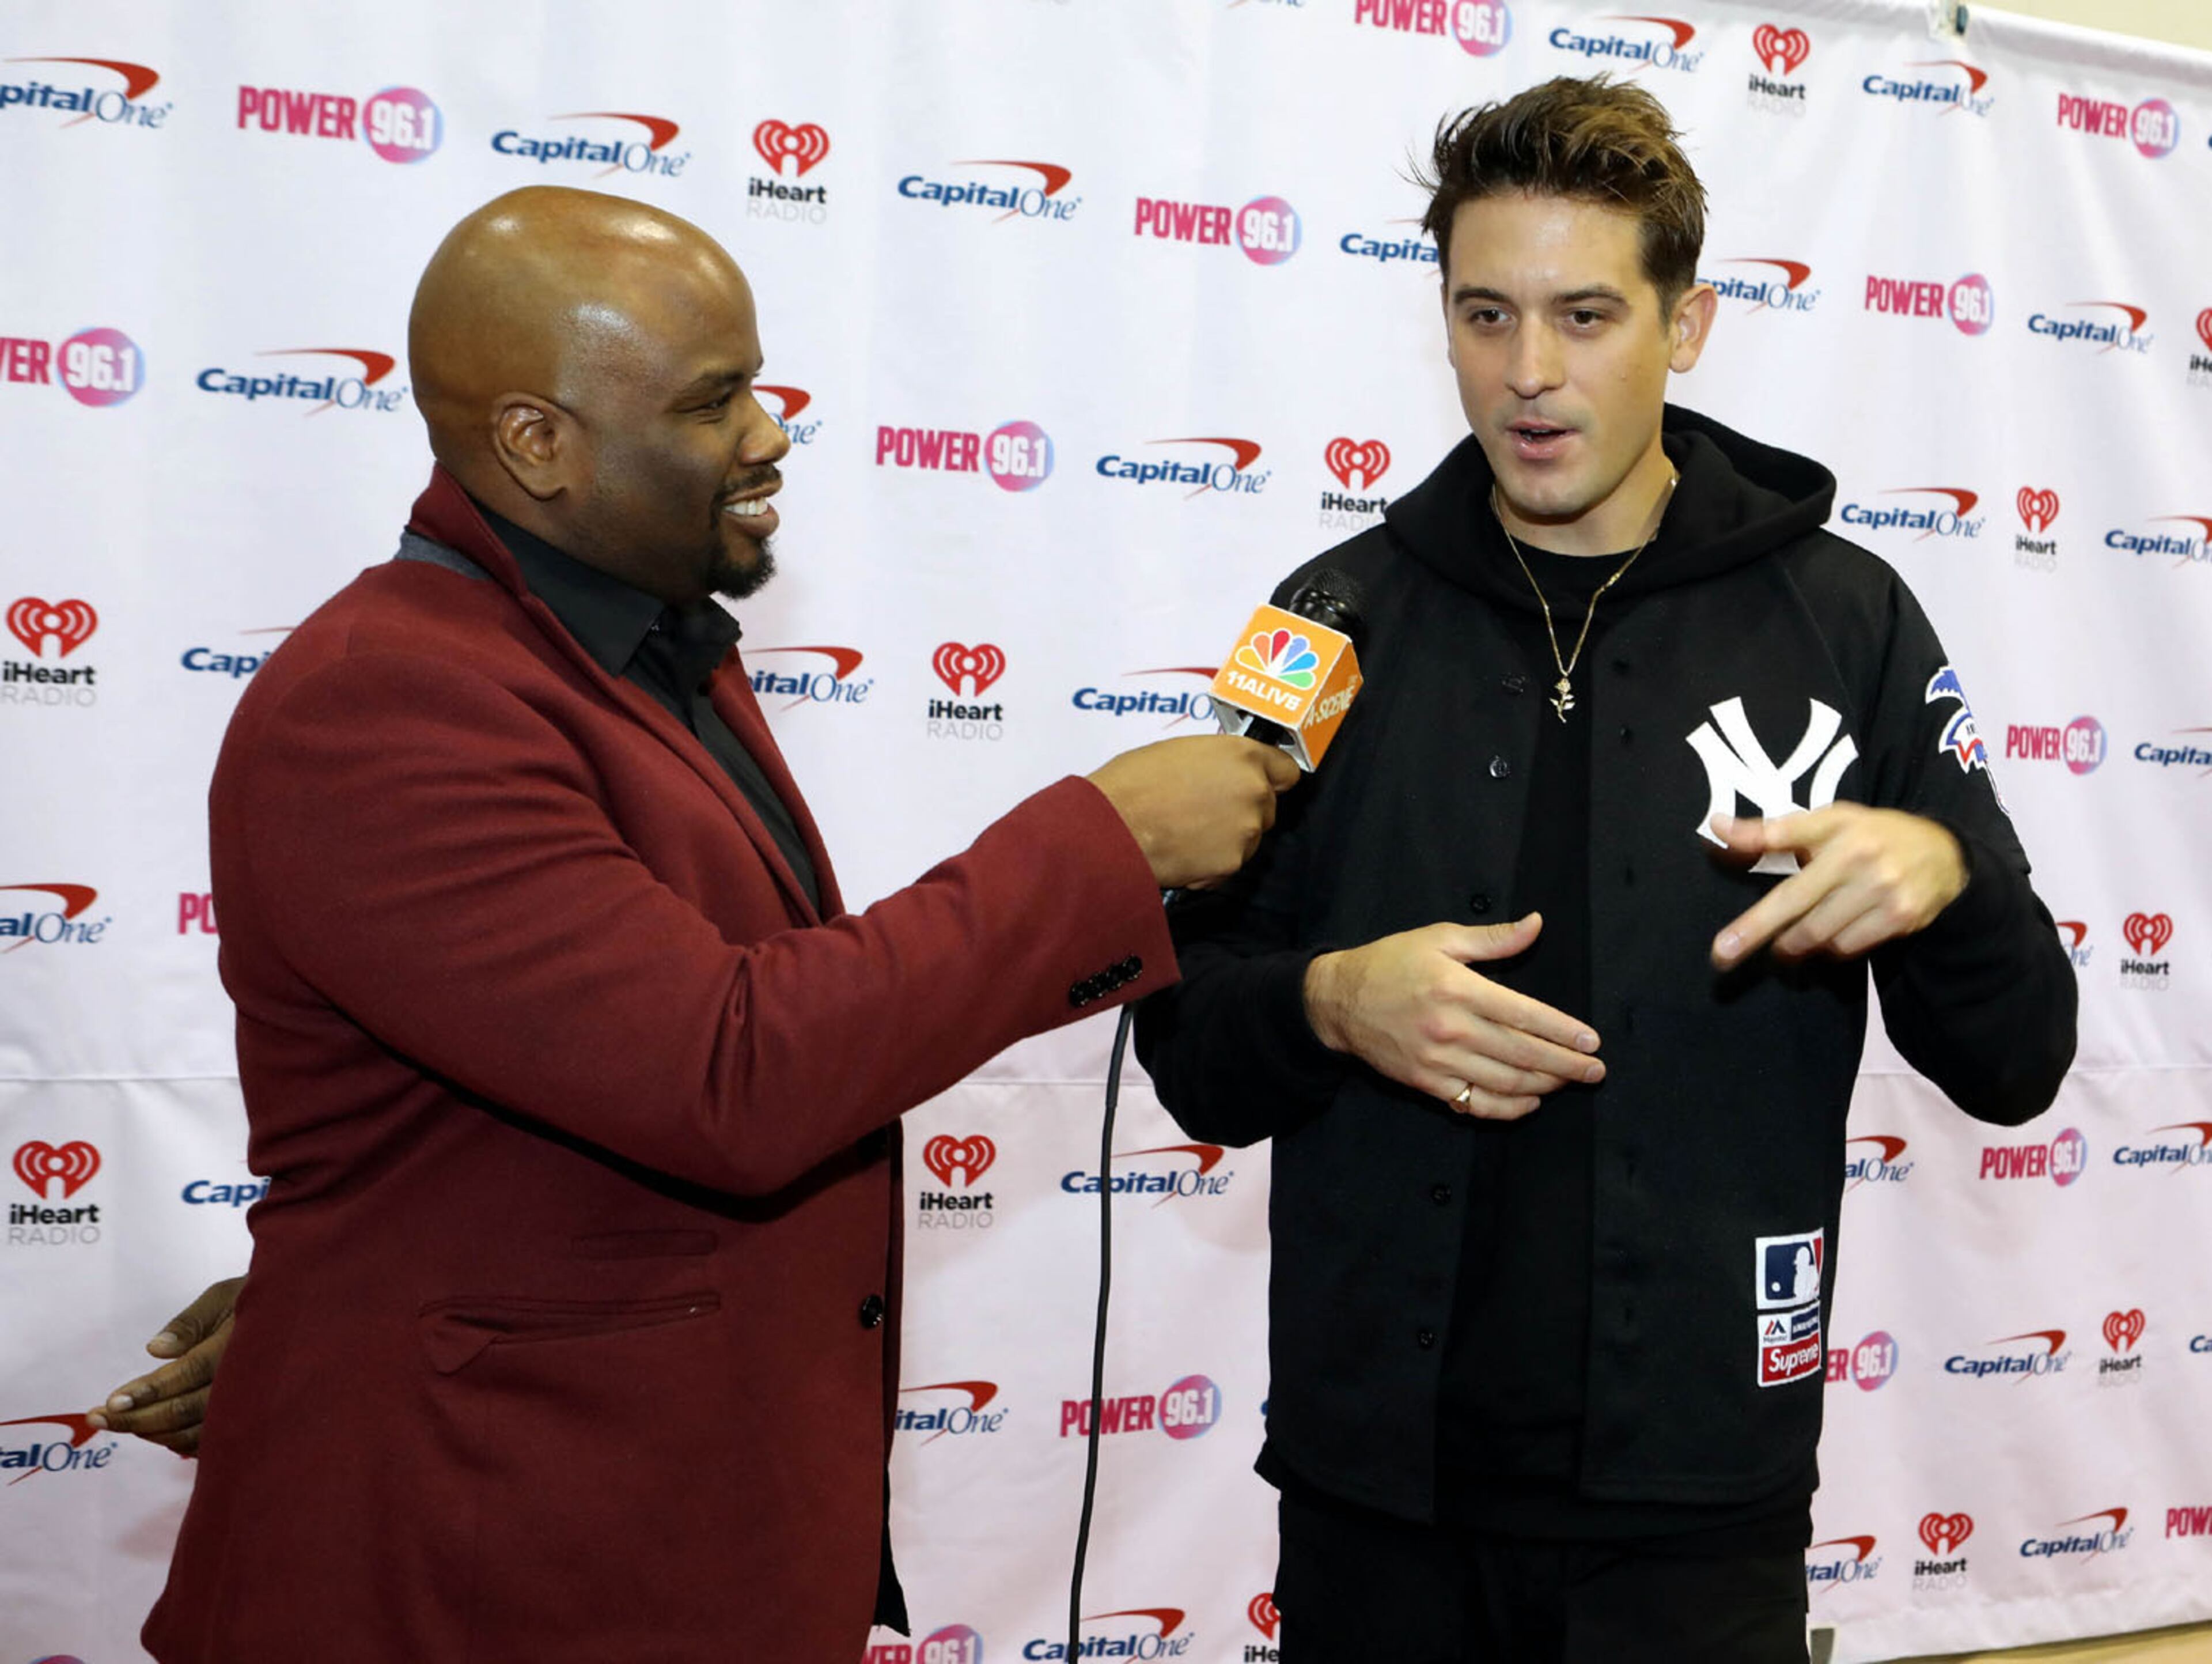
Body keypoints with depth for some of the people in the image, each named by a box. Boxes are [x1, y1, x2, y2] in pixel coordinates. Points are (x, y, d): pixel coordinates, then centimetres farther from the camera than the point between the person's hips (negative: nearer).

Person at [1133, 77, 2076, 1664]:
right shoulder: (1348, 615, 2)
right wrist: (1332, 1003, -17)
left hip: (1701, 1488, -1)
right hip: (1378, 1476, 1)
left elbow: (2018, 1066, 2)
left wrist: (1944, 874, -18)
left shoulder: (1843, 620, -1)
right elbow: (1189, 1040, 4)